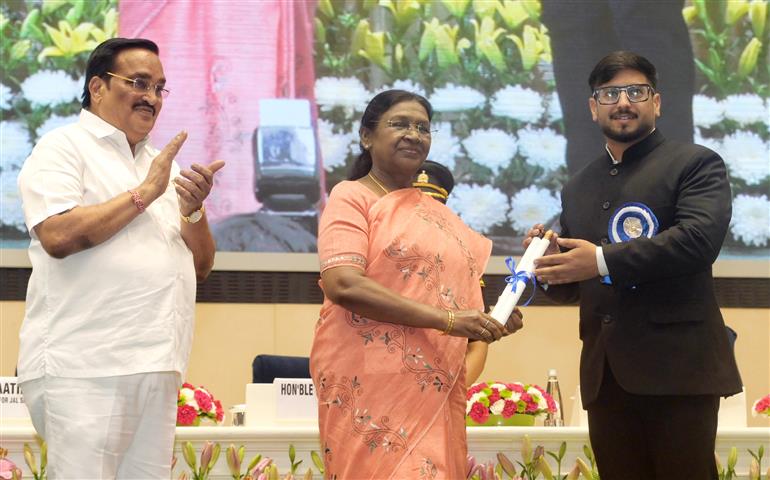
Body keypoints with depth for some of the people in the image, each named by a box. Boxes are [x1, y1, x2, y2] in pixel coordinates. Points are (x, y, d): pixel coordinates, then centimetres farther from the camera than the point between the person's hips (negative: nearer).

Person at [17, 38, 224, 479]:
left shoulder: (163, 163, 21)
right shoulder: (64, 148, 1)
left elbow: (202, 266, 17)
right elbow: (58, 236, -17)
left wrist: (192, 209, -3)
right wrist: (145, 194, -10)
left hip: (156, 367, 7)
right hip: (84, 367, -7)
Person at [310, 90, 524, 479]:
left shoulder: (435, 211, 18)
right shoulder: (351, 197, -1)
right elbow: (342, 285, -16)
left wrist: (492, 322, 0)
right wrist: (445, 319, -18)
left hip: (434, 387, 6)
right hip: (372, 381, -6)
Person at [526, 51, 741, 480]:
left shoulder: (696, 164, 2)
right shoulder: (579, 188, 20)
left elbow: (701, 238, -16)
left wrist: (603, 262, -20)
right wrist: (549, 260, 0)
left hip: (678, 364, -6)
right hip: (605, 374, 6)